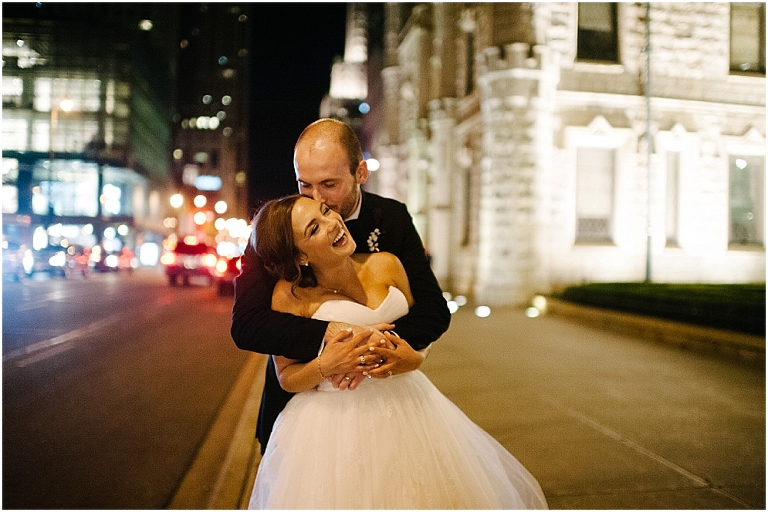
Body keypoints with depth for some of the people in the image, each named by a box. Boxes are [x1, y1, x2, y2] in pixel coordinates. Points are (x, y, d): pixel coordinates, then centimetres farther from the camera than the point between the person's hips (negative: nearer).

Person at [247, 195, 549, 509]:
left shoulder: (385, 265, -4)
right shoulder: (290, 294, -13)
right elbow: (286, 377, -5)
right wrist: (324, 367, -24)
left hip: (407, 406, 4)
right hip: (336, 418, -3)